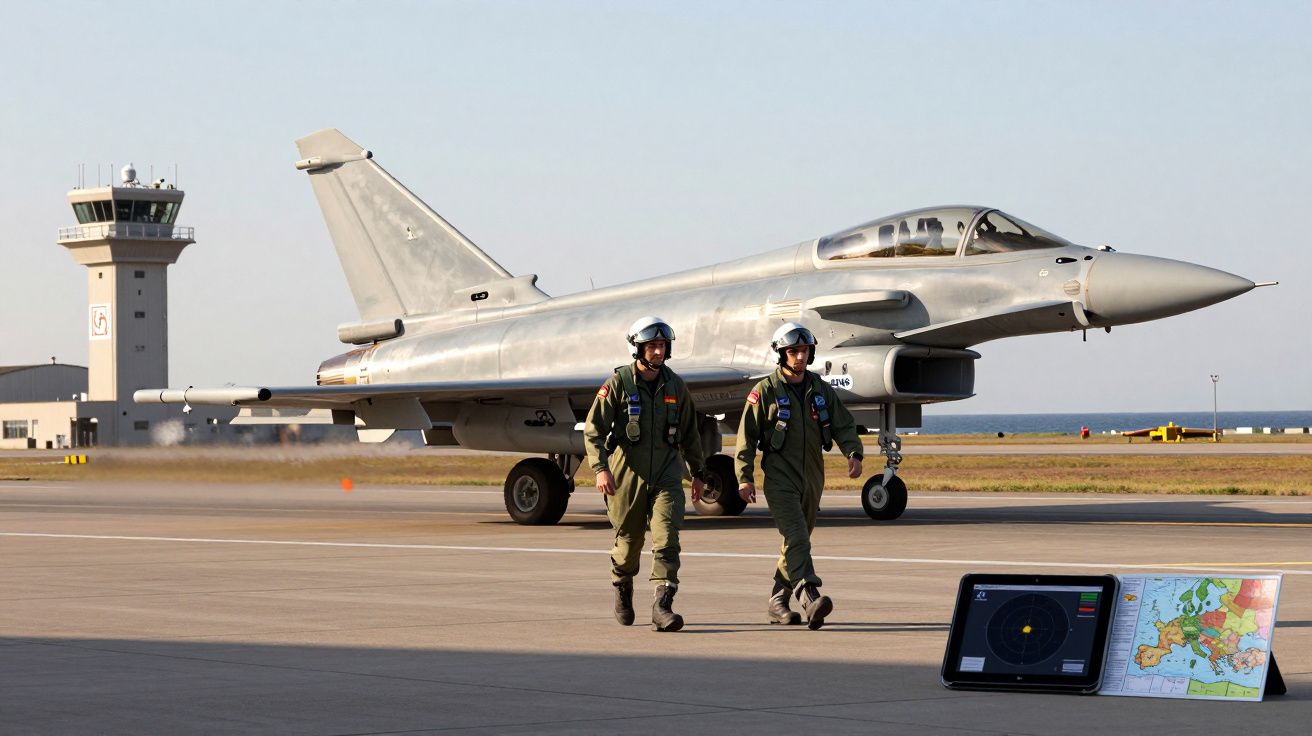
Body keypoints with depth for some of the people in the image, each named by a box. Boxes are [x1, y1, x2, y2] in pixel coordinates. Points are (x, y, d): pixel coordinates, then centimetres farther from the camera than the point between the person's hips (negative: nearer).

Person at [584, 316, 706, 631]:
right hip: (627, 475, -2)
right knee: (628, 541, 9)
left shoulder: (675, 386, 8)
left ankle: (662, 607, -20)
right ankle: (622, 588, 39)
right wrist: (600, 468, -18)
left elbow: (689, 433, 19)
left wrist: (698, 472, 21)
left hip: (666, 475, 2)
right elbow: (593, 429, -7)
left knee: (667, 540, -13)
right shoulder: (619, 383, -4)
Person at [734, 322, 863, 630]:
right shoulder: (766, 391, -3)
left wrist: (854, 453, -12)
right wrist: (745, 478, -7)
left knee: (799, 540, 12)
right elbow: (747, 435, -2)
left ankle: (777, 603, 24)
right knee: (796, 538, -19)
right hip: (780, 477, -6)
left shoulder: (821, 389, 11)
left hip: (812, 477, 6)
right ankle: (810, 598, -33)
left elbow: (843, 425, 8)